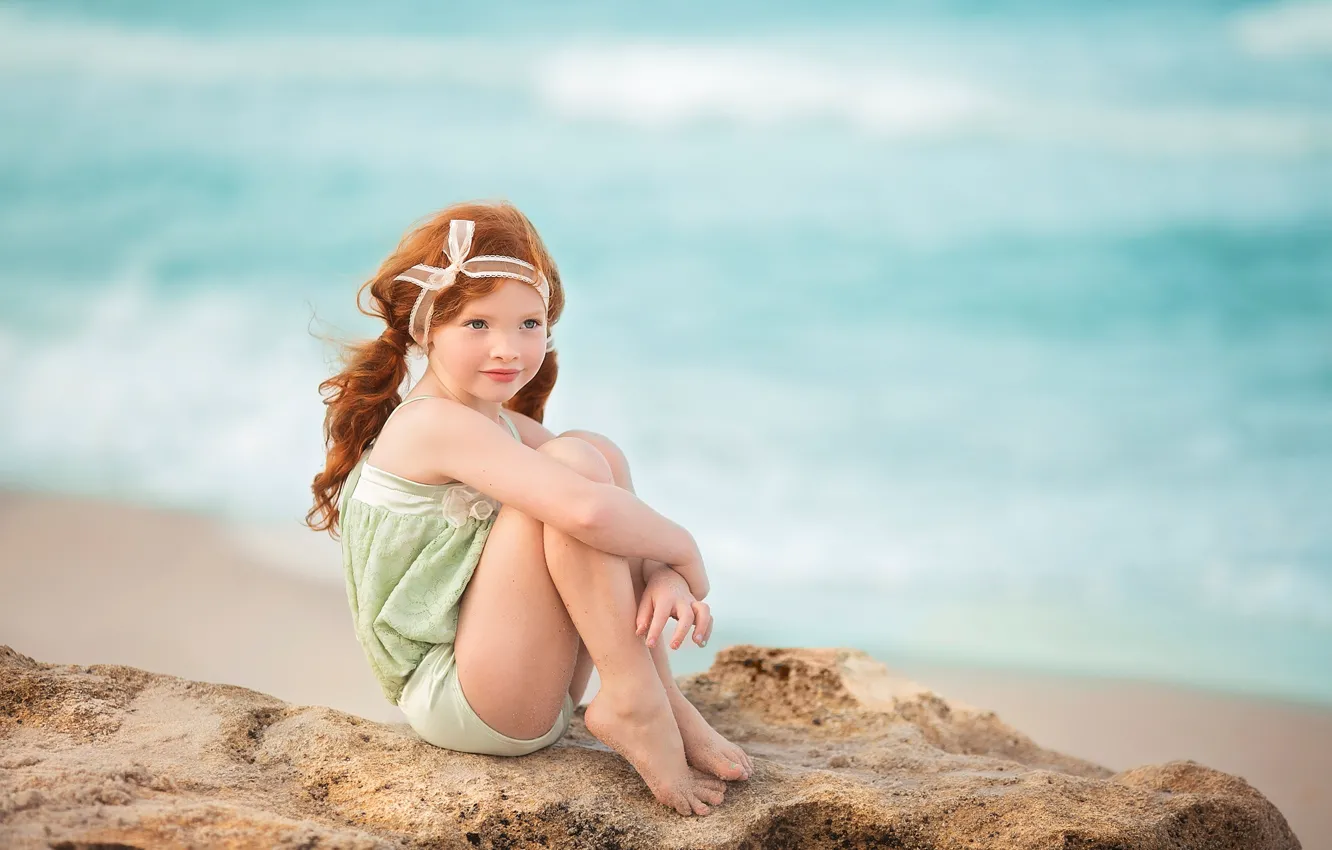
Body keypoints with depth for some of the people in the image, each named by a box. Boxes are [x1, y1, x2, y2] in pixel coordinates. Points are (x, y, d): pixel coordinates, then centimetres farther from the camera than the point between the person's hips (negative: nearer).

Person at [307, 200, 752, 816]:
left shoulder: (507, 428, 12)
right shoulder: (437, 424, -19)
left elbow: (620, 520, 6)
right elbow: (587, 512, -32)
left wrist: (663, 575, -16)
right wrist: (684, 551, -15)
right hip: (452, 700, -10)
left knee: (600, 453, 1)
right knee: (575, 461, -20)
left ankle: (663, 699, -3)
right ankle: (634, 704, -16)